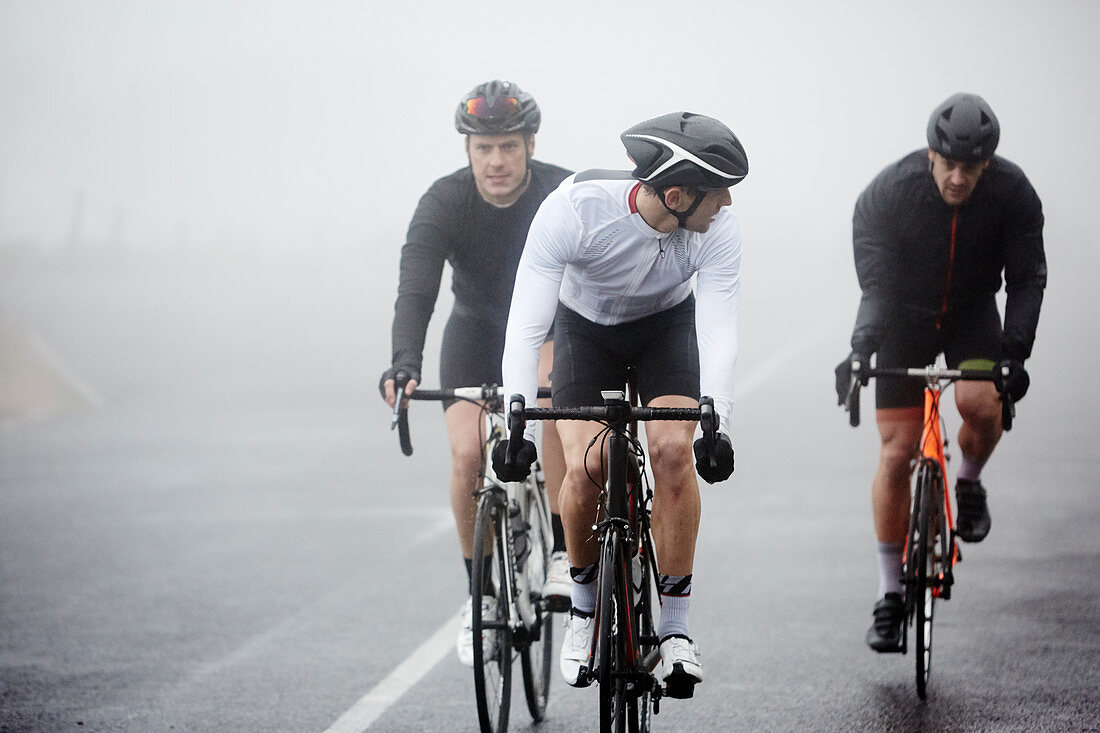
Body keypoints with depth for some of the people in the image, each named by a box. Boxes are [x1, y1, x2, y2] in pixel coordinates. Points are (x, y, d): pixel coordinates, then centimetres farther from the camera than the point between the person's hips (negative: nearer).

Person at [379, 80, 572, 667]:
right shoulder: (444, 203, -24)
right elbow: (415, 291, -34)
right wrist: (404, 365, -52)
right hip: (476, 330, 1)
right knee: (468, 455, -18)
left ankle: (563, 553, -23)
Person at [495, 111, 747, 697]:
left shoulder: (718, 230, -30)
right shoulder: (574, 209, -37)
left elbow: (719, 333, -31)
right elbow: (526, 324, -36)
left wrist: (717, 426, -44)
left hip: (666, 326, 1)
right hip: (585, 326, -1)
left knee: (674, 449, -23)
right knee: (586, 467, -20)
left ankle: (674, 628, -12)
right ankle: (584, 604, 9)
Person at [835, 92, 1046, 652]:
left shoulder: (1012, 193, -21)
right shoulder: (889, 192, -25)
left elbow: (1027, 277, -17)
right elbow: (875, 284, -26)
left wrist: (1014, 351, -29)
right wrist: (862, 349, -41)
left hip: (972, 313, 1)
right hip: (905, 318, -1)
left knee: (980, 402, -30)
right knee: (897, 451, -7)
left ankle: (969, 482, 5)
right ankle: (890, 595, 3)